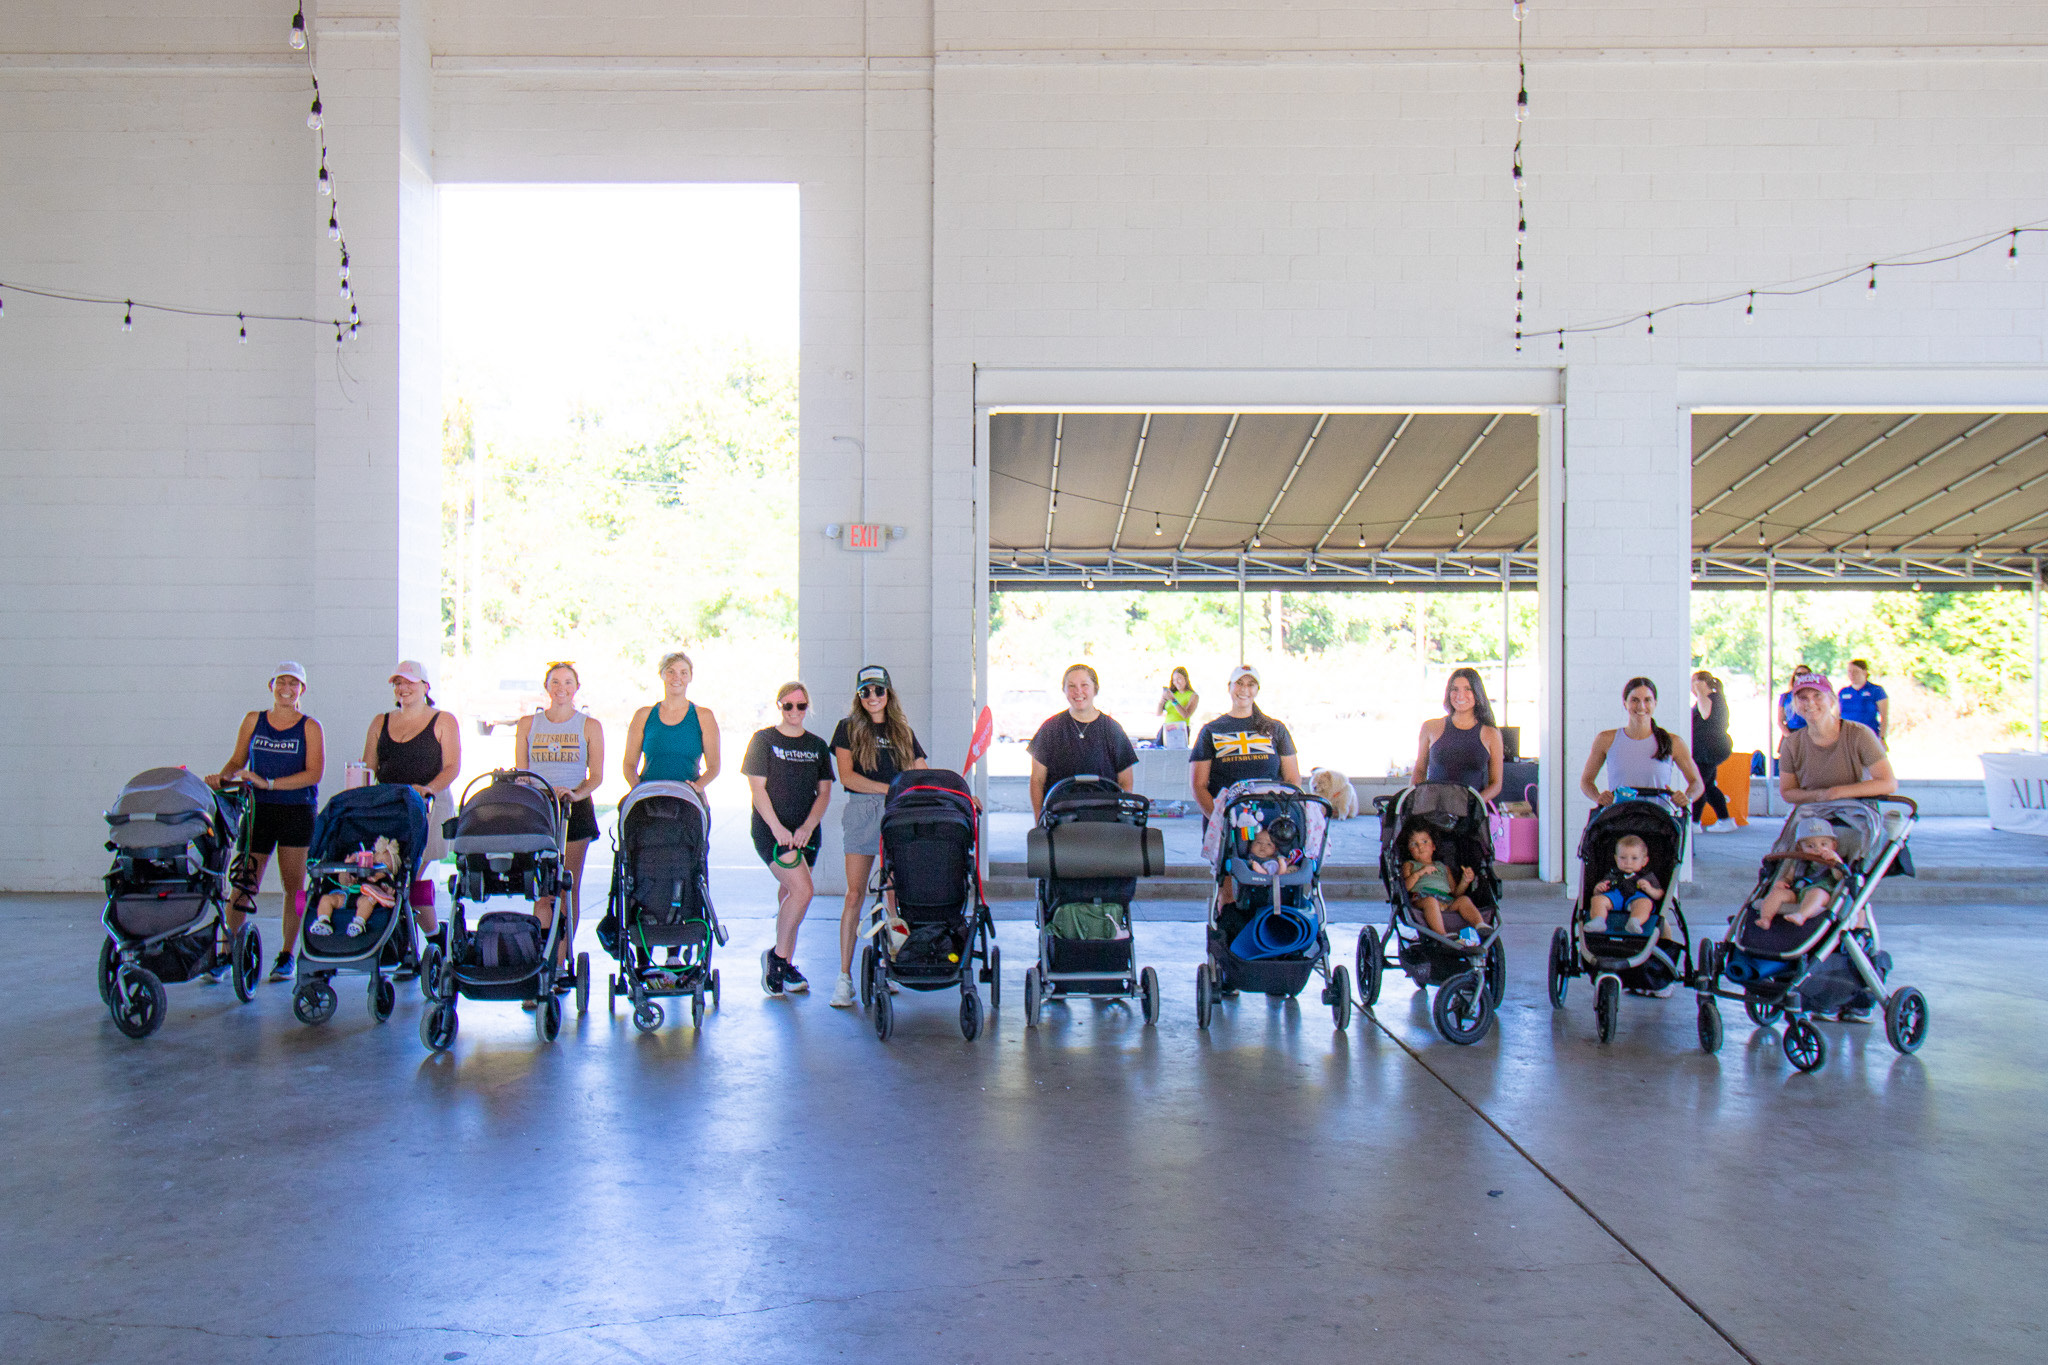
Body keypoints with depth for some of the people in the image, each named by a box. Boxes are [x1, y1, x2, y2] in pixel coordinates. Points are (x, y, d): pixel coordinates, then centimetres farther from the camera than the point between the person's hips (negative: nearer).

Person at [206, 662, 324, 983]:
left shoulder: (310, 727, 1)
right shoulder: (253, 721, 10)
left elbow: (314, 773, -9)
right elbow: (238, 760, 14)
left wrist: (270, 783, -17)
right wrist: (222, 776, -7)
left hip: (297, 810, -2)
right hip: (259, 809, 2)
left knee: (293, 884, 2)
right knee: (243, 883, -2)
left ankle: (286, 956, 13)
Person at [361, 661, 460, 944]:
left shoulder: (443, 721, 7)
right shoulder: (380, 723, 20)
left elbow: (452, 767, -1)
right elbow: (368, 768, 17)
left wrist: (430, 788, -18)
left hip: (428, 807, -4)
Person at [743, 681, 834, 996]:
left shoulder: (817, 746, 12)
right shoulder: (764, 740, 0)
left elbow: (824, 792, 8)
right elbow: (758, 788, -5)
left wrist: (807, 827, -8)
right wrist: (778, 828, -15)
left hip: (806, 832, 4)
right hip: (771, 829, -4)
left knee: (789, 893, 8)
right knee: (802, 890, -18)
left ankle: (786, 967, 17)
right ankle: (778, 956, -2)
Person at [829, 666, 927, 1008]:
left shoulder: (903, 732, 16)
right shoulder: (848, 728, 8)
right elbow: (846, 776, -4)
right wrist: (890, 788, -13)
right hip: (861, 812, -3)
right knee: (855, 893, -6)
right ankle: (845, 976, -4)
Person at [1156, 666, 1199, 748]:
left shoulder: (1194, 696, 2)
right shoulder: (1171, 693, 14)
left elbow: (1186, 715, -12)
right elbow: (1158, 713, 11)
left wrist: (1173, 700, -18)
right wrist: (1162, 700, -9)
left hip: (1181, 731, -4)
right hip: (1165, 729, 4)